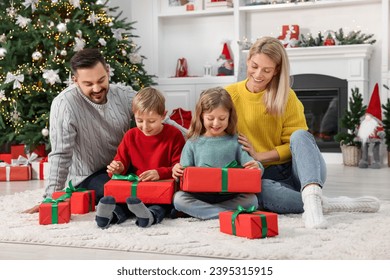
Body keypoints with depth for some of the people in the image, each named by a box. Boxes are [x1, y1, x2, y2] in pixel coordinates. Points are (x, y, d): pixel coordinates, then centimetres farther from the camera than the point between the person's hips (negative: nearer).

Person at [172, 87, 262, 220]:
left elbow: (248, 162, 3)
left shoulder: (235, 141, 10)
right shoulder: (193, 144, 10)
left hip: (230, 197, 0)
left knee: (251, 199, -26)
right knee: (178, 198, -28)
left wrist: (256, 167, -22)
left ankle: (201, 211, -20)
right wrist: (178, 172, -16)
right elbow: (184, 174, 8)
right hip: (199, 196, 0)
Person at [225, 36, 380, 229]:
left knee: (299, 135, -31)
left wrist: (259, 156, -14)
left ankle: (311, 197, -51)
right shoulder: (230, 95, 0)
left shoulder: (286, 97, 0)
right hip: (265, 176, -1)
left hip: (297, 170, 1)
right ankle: (329, 204, -33)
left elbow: (294, 143, -1)